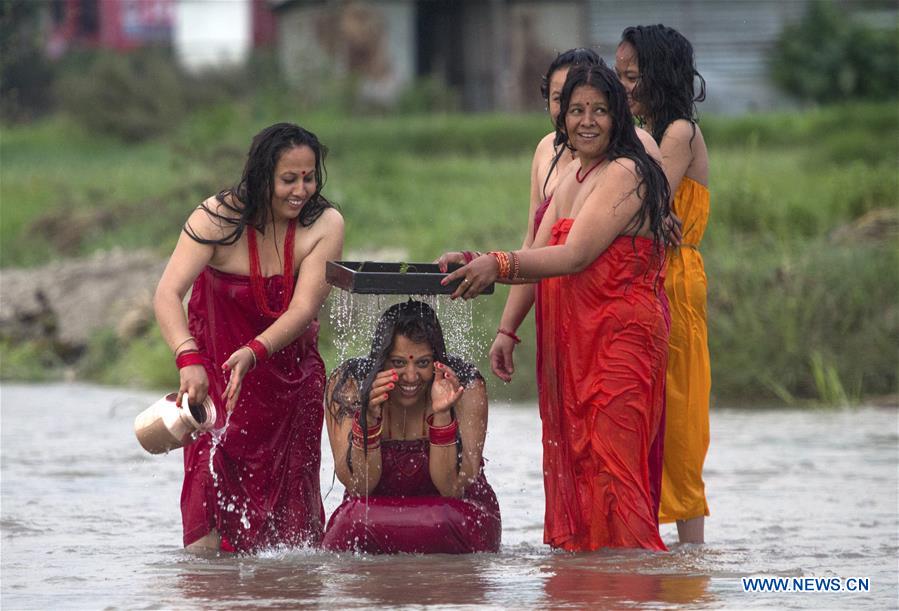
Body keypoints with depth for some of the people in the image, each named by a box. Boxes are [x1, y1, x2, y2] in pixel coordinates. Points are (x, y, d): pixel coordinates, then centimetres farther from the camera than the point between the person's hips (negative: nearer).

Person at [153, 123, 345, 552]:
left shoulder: (325, 225, -16)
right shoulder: (216, 219, -20)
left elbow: (303, 310, -24)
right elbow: (167, 295, -30)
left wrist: (253, 353, -42)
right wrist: (188, 359, -47)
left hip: (291, 368, 2)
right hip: (217, 367, -2)